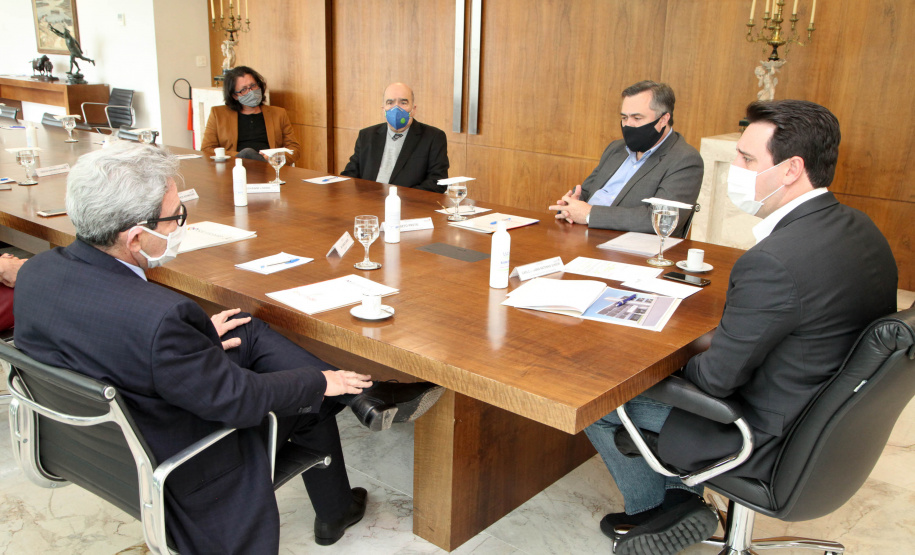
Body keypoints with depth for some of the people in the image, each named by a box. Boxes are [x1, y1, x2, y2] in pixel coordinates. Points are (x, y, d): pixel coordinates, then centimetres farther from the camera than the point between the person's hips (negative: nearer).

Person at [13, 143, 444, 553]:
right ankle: (335, 513, 42)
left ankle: (363, 399, 17)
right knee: (307, 402, 16)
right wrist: (319, 381, -9)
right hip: (176, 471, -7)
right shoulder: (156, 317, -40)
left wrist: (199, 332, 9)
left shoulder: (36, 270, -14)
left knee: (247, 331, 9)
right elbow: (238, 398, -26)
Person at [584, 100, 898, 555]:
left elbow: (718, 379, -23)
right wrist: (719, 341, 5)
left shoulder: (774, 261, -33)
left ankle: (657, 508, 25)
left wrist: (680, 365, -2)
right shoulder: (857, 228, -3)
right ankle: (680, 499, 28)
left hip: (773, 445, -9)